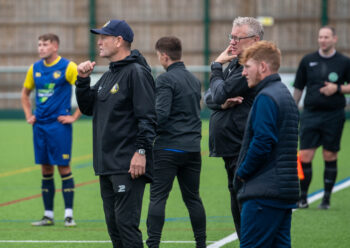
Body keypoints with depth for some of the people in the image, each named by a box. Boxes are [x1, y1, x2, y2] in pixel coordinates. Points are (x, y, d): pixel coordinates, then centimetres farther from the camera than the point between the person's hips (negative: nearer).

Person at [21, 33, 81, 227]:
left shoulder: (68, 67, -8)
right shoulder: (35, 68, 9)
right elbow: (25, 93, 25)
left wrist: (74, 116, -9)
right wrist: (28, 115, 13)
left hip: (59, 125, -5)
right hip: (40, 125, 5)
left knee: (63, 168, -5)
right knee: (46, 169, 8)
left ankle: (68, 215, -1)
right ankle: (48, 215, 13)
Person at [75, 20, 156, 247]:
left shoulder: (137, 73, -10)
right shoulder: (108, 76, 18)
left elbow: (147, 117, -16)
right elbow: (88, 108, 22)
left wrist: (141, 151, -22)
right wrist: (83, 80, 8)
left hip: (129, 165, -9)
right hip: (107, 164, 9)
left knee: (126, 222, -12)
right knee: (113, 223, 11)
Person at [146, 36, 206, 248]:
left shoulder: (166, 80, -10)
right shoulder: (194, 80, 14)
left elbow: (161, 114, -19)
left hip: (168, 148, -7)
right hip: (193, 148, 7)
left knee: (158, 197, -5)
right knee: (193, 197, 13)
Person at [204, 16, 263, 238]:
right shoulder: (234, 64, 16)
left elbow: (220, 94, -18)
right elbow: (209, 98, 12)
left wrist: (217, 66, -2)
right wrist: (223, 103, -10)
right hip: (231, 152, 10)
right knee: (238, 210, 15)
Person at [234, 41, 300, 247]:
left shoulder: (266, 98, -12)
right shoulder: (286, 95, 19)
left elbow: (262, 143, -20)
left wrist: (242, 172, -7)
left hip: (264, 192, -10)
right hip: (287, 191, 10)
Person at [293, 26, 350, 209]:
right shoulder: (307, 61, 6)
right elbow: (298, 88, 12)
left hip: (334, 115, -1)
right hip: (310, 114, 1)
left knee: (330, 157, 3)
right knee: (304, 157, -5)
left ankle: (327, 198, 13)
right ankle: (303, 197, 5)